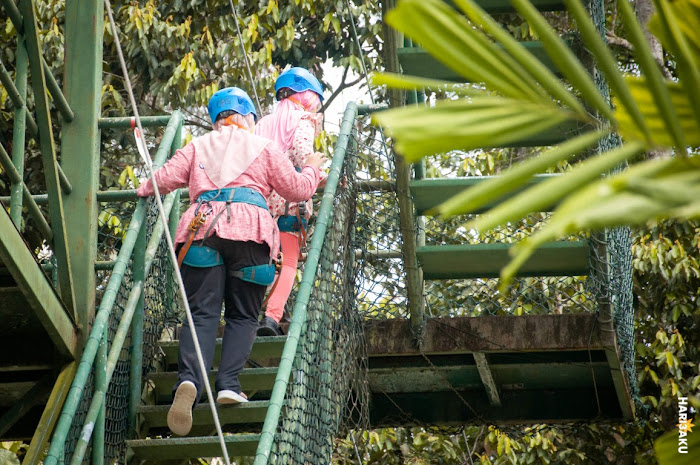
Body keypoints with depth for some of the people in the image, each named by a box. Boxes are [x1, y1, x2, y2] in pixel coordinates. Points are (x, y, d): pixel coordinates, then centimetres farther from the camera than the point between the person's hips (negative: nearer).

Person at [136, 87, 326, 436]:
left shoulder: (198, 146, 25)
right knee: (243, 315, 6)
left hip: (201, 227, 1)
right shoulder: (264, 148, 21)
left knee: (202, 312, -5)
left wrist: (144, 190, 36)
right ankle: (228, 385, -14)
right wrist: (312, 169, 42)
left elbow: (167, 178, 14)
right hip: (248, 228, -1)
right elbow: (297, 190, 21)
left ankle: (189, 380, -29)